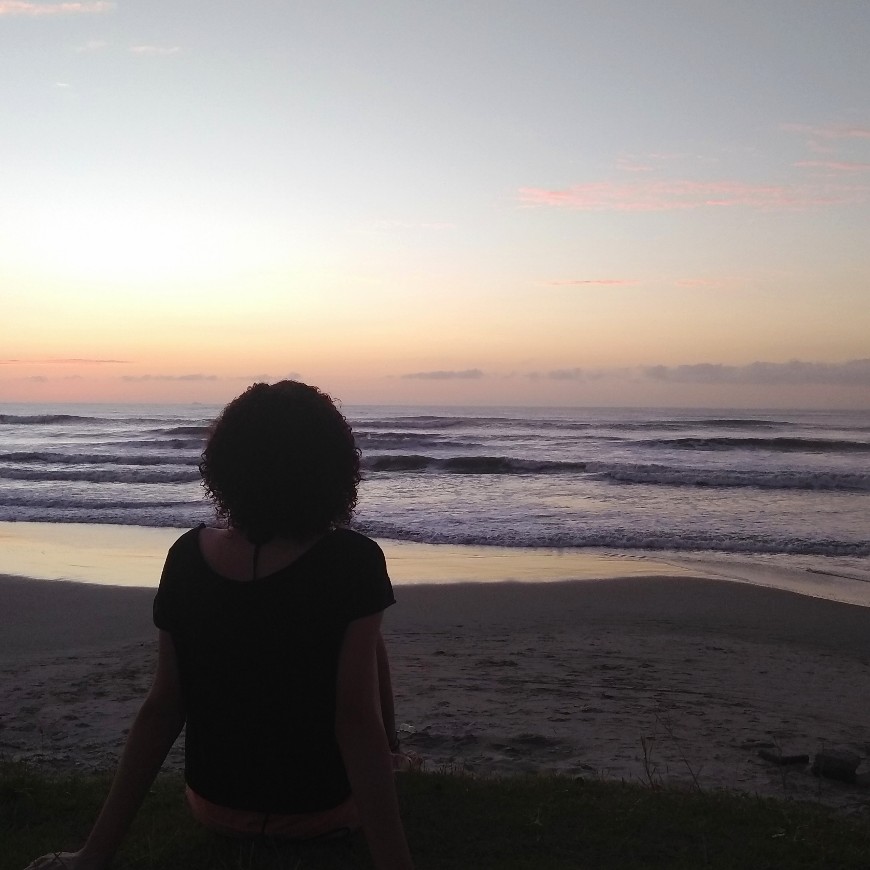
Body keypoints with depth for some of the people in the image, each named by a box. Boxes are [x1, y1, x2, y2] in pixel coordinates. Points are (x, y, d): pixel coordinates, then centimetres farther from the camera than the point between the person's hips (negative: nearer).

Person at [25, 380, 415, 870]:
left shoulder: (187, 559, -11)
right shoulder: (352, 561, -23)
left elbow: (162, 709, -8)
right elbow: (357, 721, -25)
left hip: (216, 809, 4)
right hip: (325, 812, -4)